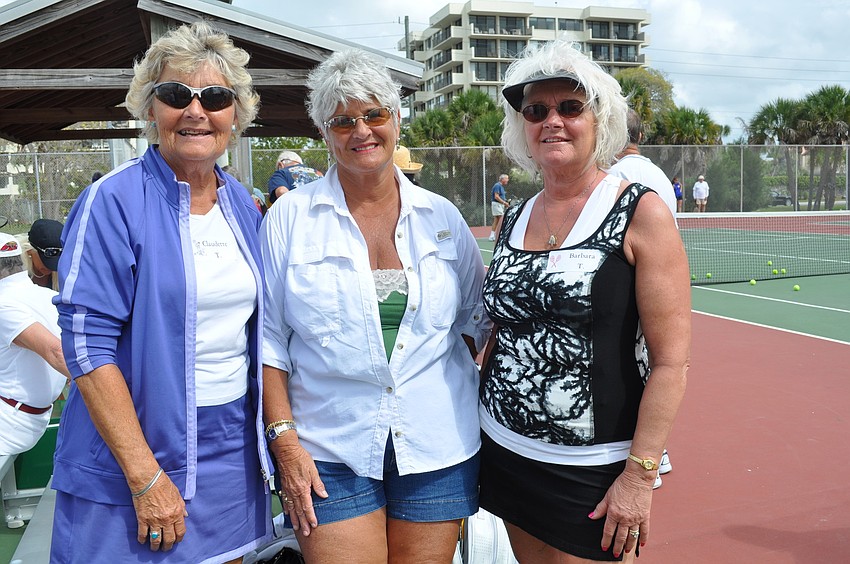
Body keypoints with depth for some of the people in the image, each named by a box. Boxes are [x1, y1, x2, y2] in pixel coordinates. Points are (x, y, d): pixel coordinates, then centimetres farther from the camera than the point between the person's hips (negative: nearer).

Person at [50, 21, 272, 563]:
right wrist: (145, 477, -19)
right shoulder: (114, 201, -12)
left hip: (234, 456, 5)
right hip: (130, 464, -5)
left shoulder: (244, 206, 5)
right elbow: (87, 345, -17)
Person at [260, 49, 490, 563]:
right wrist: (285, 440, -7)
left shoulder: (442, 217, 4)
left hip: (437, 449, 2)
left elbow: (477, 318, 13)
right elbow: (269, 341, -1)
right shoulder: (290, 219, -2)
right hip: (330, 454, -1)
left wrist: (457, 384, 0)